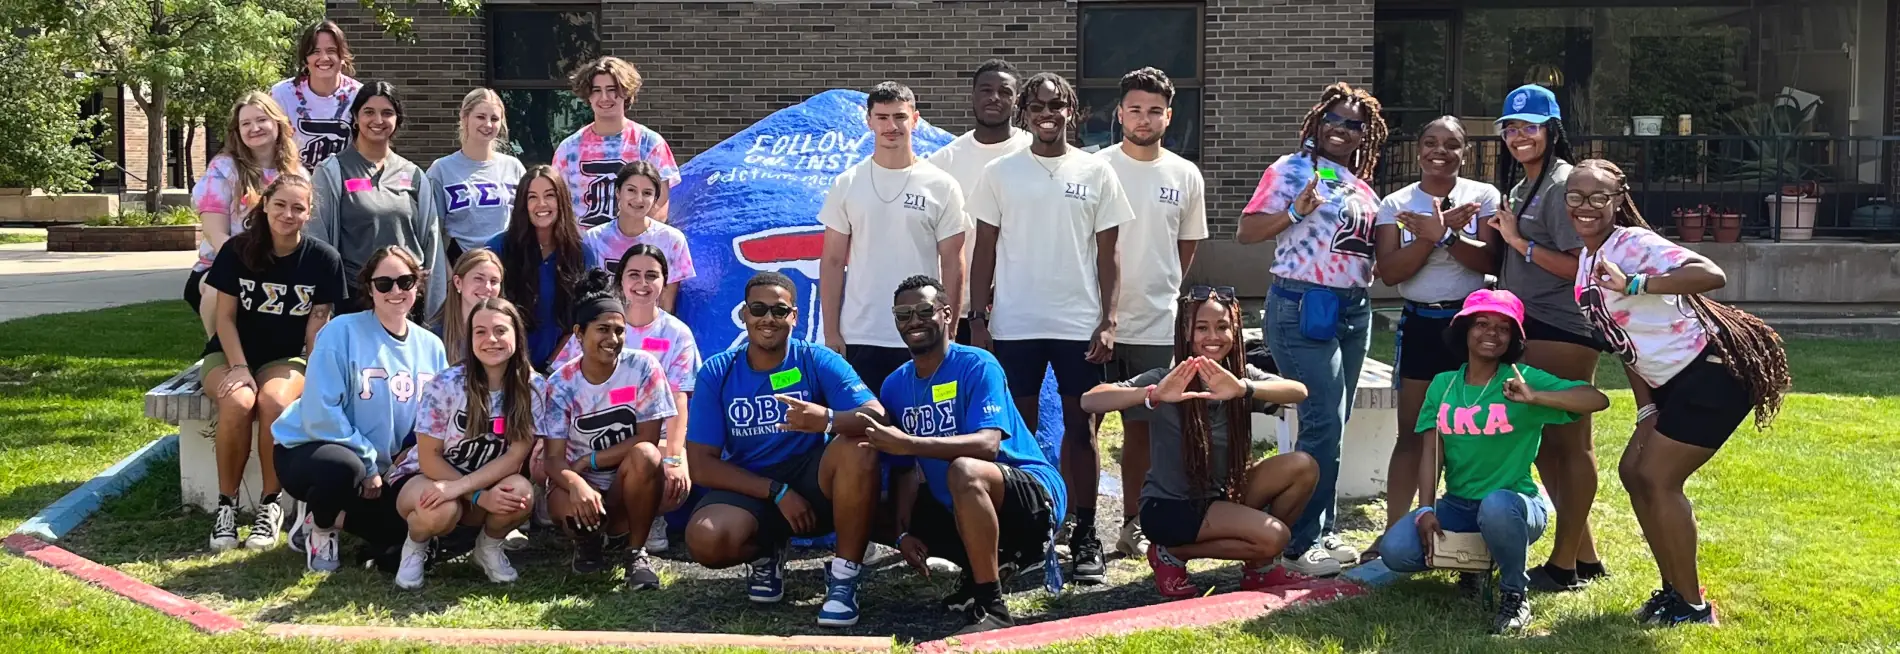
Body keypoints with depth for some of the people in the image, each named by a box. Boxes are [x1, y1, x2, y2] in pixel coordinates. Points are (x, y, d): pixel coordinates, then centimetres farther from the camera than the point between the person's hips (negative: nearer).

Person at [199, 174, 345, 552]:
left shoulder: (323, 259, -4)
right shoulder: (238, 250, -5)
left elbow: (316, 326, -2)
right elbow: (225, 317, -4)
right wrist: (239, 368, -17)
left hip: (286, 358, 0)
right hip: (230, 354, 0)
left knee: (274, 401, -35)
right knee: (237, 403, -34)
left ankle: (270, 505, -19)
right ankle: (226, 504, -17)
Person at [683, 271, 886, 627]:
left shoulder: (818, 361, -7)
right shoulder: (717, 373, -4)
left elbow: (877, 416, -21)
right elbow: (702, 465, -8)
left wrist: (829, 420, -44)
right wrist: (777, 492, -17)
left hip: (813, 483, 0)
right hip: (750, 488, 0)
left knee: (859, 446, -31)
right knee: (705, 539, -32)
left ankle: (845, 575, -17)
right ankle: (765, 555, 6)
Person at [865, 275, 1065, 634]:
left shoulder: (977, 365, -15)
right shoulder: (895, 386, 5)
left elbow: (988, 444, -29)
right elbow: (906, 470, 6)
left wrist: (909, 443, -37)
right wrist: (903, 532, -10)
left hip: (1032, 493, -8)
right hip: (959, 508, 8)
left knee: (963, 469, -37)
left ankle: (991, 606, -28)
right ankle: (995, 561, 13)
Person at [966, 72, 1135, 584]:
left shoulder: (1096, 173, 4)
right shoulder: (999, 174, 5)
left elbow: (1108, 254, 4)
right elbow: (984, 250, 6)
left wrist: (1108, 321, -4)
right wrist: (977, 319, -1)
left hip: (1079, 324, 0)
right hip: (1014, 324, 1)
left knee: (1081, 427, 2)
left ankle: (1085, 538, 7)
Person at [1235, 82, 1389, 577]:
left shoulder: (1363, 187, 17)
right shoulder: (1292, 169, -4)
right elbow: (1246, 232, -8)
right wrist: (1295, 211, -20)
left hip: (1354, 310, 8)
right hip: (1304, 307, -8)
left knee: (1333, 426, 10)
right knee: (1324, 423, -13)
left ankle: (1323, 532, 18)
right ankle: (1301, 544, -7)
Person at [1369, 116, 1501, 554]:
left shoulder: (1483, 197, 2)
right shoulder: (1396, 205, 4)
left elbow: (1491, 261, -10)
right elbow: (1390, 271, -7)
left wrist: (1445, 235, -21)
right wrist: (1434, 235, -18)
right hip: (1419, 324, 1)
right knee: (1412, 432, 3)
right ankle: (1394, 532, 5)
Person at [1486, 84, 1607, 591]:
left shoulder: (1563, 185, -11)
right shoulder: (1522, 190, 19)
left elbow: (1578, 267, -20)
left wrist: (1518, 241, -17)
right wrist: (1498, 236, 9)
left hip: (1560, 333, -11)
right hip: (1529, 330, 11)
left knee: (1569, 443, -5)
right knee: (1544, 444, 14)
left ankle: (1565, 564, -1)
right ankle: (1585, 555, 23)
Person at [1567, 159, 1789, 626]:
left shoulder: (1633, 243, -18)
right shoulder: (1587, 263, 9)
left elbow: (1712, 275, -33)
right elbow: (1626, 341, 14)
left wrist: (1633, 283, -36)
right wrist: (1645, 411, 8)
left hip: (1713, 373, -9)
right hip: (1675, 381, 9)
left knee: (1658, 480, -6)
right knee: (1634, 473, 11)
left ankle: (1694, 605, 6)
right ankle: (1673, 588, 23)